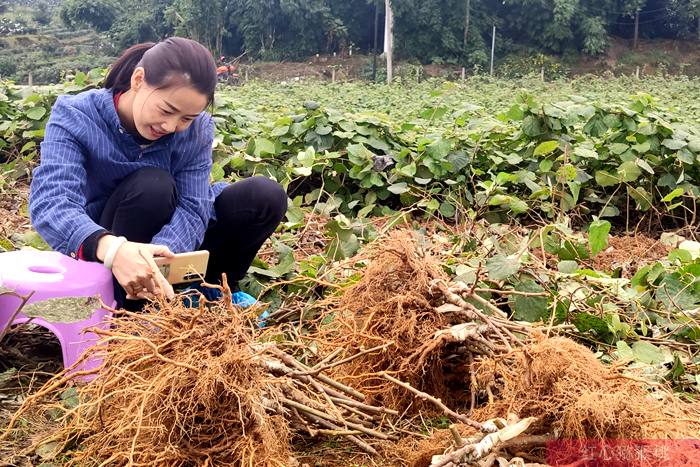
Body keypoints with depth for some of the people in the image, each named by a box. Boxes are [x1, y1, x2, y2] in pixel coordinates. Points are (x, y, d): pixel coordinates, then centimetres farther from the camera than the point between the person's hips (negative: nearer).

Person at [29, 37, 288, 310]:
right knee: (152, 186, -34)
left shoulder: (197, 129, -12)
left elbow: (192, 207, -23)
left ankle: (213, 286, 5)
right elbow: (50, 202, -38)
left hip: (171, 249, 4)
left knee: (265, 196, -16)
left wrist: (159, 260, -46)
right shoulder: (76, 118, -22)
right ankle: (128, 311, -19)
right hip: (100, 255, -3)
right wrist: (112, 249, -60)